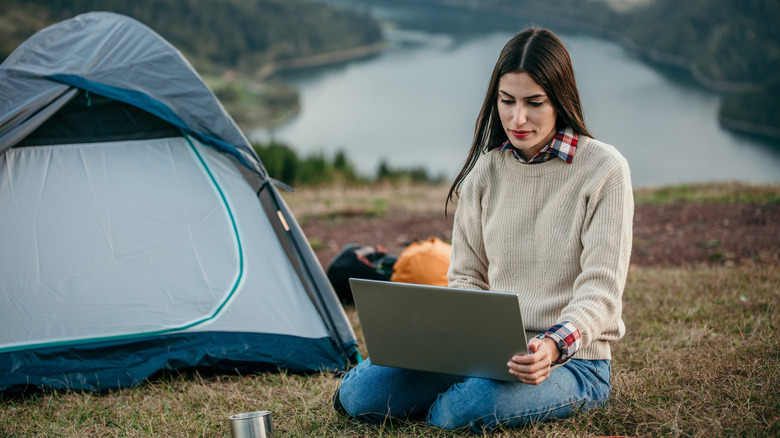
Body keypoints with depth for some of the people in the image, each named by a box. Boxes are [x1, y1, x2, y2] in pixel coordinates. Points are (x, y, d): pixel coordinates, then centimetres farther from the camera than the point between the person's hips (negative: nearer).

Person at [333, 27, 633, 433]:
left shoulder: (603, 170, -9)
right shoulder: (486, 169, 5)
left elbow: (600, 290, -14)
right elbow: (466, 276, 11)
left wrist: (554, 346, -33)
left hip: (572, 361, -3)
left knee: (478, 404, -35)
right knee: (359, 392, -16)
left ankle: (439, 409, -2)